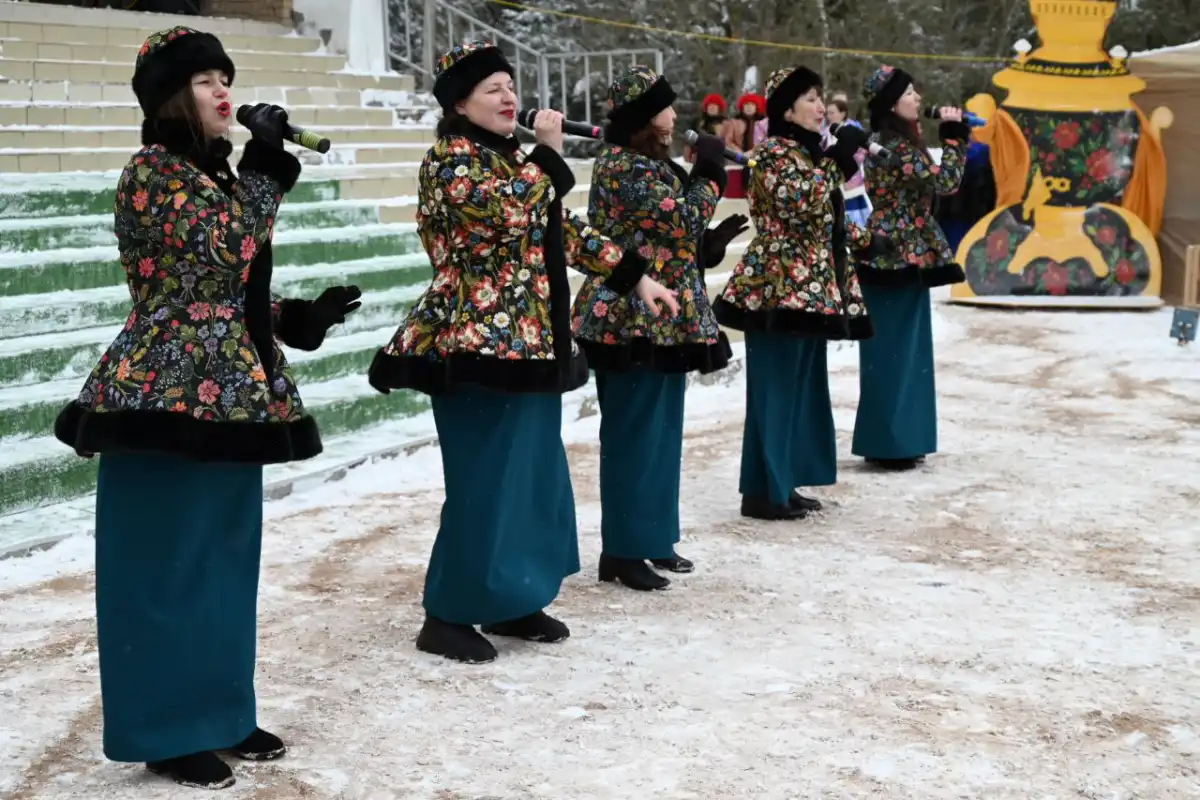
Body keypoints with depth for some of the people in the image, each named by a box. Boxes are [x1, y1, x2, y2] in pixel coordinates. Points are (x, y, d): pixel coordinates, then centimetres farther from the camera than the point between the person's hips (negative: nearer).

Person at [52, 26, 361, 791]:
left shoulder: (215, 173, 16)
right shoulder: (151, 172, -10)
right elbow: (220, 255, -22)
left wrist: (299, 315, 6)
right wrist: (266, 166, -15)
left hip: (231, 391, 9)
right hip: (169, 389, -9)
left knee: (226, 559, 13)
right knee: (166, 564, -1)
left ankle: (220, 713, 24)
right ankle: (167, 732, 8)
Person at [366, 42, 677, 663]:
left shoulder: (511, 158, 16)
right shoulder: (450, 159, -11)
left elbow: (563, 231, 20)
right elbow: (510, 216, -26)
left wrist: (635, 277, 16)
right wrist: (549, 152, -14)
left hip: (529, 341, 9)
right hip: (477, 341, -9)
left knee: (534, 474, 13)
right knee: (484, 481, -7)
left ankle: (510, 602, 24)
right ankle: (447, 615, 3)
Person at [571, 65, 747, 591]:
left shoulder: (652, 164, 16)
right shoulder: (621, 165, -14)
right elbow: (681, 219, -21)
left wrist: (712, 242, 7)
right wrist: (709, 173, -6)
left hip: (664, 318, 10)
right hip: (630, 319, -10)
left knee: (660, 432, 14)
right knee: (632, 434, -5)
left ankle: (651, 538, 23)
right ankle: (621, 551, 1)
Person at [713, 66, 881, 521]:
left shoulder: (807, 153, 17)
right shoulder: (775, 154, -12)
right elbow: (803, 207, -26)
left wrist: (863, 240, 26)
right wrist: (836, 161, -22)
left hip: (810, 288, 10)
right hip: (778, 287, -10)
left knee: (802, 387, 12)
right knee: (775, 389, -6)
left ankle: (782, 483, 20)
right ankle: (762, 491, -1)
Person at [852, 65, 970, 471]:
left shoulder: (894, 143, 14)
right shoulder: (895, 147, -17)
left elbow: (925, 185, 15)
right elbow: (944, 181, -20)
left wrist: (953, 137, 9)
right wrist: (953, 136, -9)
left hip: (902, 255, 10)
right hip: (898, 255, -10)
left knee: (903, 350, 13)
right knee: (893, 351, -4)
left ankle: (895, 439, 19)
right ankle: (887, 444, 1)